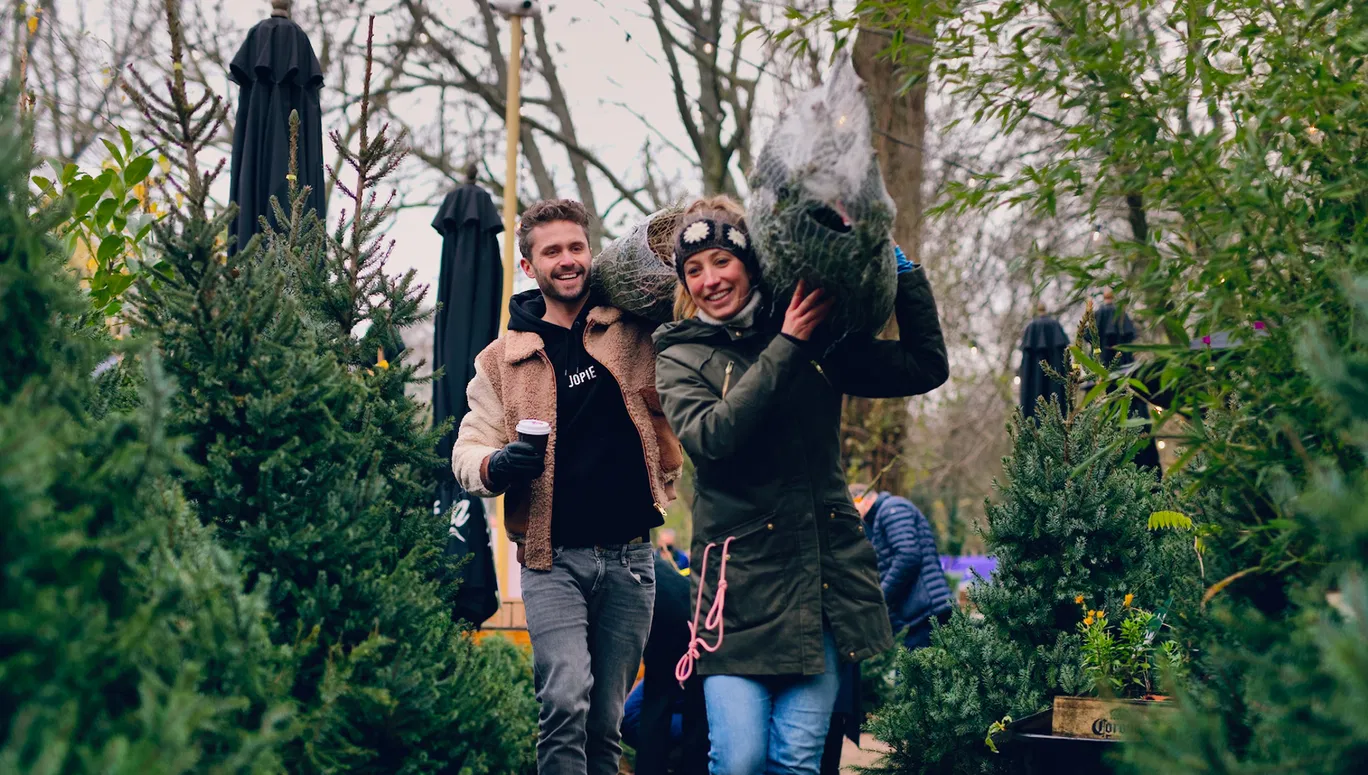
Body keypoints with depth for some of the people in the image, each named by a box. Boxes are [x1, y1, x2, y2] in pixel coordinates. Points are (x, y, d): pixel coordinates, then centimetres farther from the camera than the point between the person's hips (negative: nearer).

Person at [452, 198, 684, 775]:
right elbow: (468, 451, 7)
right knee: (566, 700, -20)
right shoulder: (503, 358, 7)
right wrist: (498, 464, -15)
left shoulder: (634, 331, 6)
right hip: (553, 558, -1)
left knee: (606, 721, 8)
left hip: (630, 556, 1)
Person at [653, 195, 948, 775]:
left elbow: (926, 368, 11)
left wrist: (903, 271, 5)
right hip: (739, 582, -2)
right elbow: (708, 437, -15)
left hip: (826, 573, 2)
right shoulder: (681, 357, 4)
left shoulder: (815, 342, 11)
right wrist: (786, 348, -15)